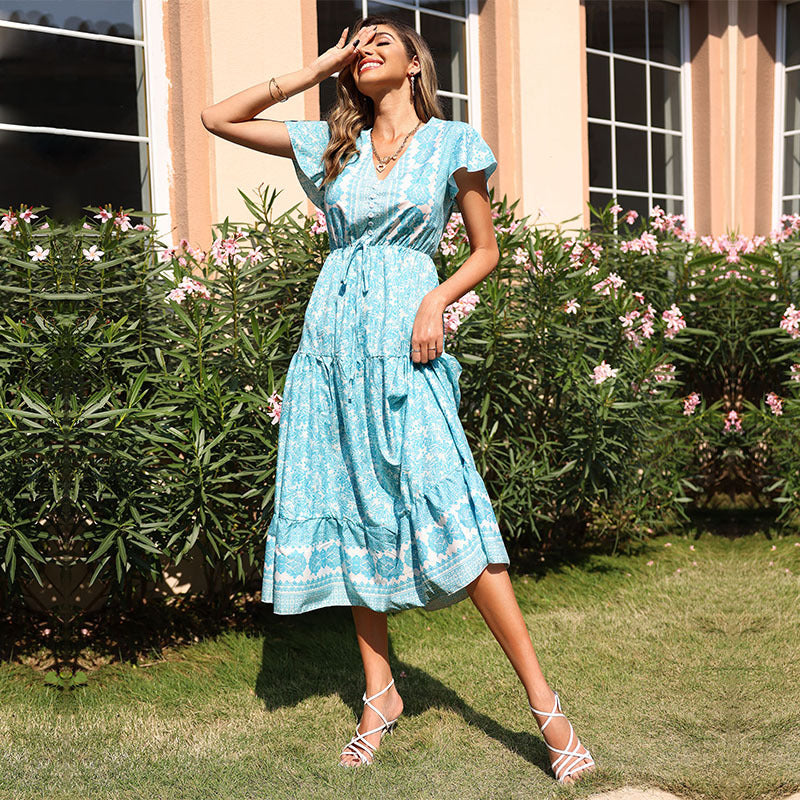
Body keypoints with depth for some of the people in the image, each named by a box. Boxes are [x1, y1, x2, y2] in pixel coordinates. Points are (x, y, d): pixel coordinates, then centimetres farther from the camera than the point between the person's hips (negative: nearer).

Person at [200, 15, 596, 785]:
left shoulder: (452, 143, 5)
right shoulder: (332, 143, 14)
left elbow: (486, 250, 9)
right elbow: (219, 117, 15)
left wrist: (437, 302, -10)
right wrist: (320, 67, 12)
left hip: (401, 341, -4)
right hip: (332, 336, 4)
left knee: (447, 512, -14)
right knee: (351, 514, 5)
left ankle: (542, 700, -7)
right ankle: (379, 691, 17)